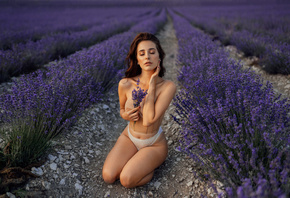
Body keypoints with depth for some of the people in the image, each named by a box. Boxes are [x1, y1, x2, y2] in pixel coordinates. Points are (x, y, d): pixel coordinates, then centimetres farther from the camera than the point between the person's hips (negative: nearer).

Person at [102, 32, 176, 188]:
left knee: (127, 180, -20)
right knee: (108, 177, -13)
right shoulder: (125, 84, -16)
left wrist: (152, 85, -29)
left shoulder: (167, 86, -24)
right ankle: (134, 158, 15)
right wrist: (125, 115, -20)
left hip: (154, 144, -3)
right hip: (129, 137, 3)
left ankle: (151, 162, 10)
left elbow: (148, 120, -32)